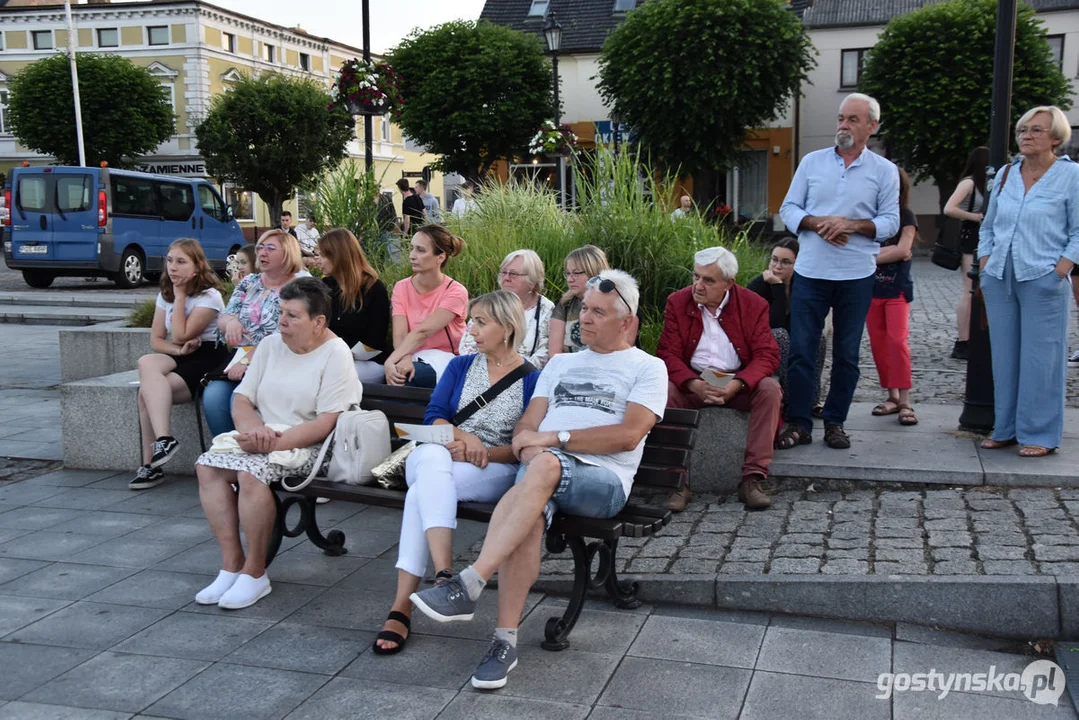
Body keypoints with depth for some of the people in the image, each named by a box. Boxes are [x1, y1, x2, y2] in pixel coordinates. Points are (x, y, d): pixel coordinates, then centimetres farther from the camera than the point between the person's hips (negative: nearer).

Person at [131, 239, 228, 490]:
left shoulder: (209, 296, -8)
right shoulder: (165, 294, 13)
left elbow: (180, 336, -16)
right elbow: (156, 340, 8)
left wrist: (180, 295, -10)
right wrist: (178, 350, -13)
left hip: (205, 358, -6)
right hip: (178, 359, 6)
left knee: (147, 392, -27)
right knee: (147, 363, -29)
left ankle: (151, 465, -23)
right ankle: (163, 439, -31)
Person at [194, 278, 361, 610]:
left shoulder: (335, 354, -10)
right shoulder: (271, 345, 11)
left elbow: (326, 423, -18)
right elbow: (241, 400, 7)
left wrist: (275, 442, -25)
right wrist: (254, 429, -15)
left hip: (308, 446, -7)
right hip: (262, 439, 7)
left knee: (251, 471, -31)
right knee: (207, 465, -17)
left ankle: (254, 573, -16)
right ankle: (231, 565, -12)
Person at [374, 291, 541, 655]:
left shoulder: (533, 379, 5)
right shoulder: (461, 366, 18)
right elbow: (433, 416, 6)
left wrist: (483, 452, -18)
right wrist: (463, 437, -15)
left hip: (495, 470, -3)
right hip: (439, 458, 3)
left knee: (425, 487, -34)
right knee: (431, 457, -36)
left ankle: (402, 607, -37)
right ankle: (444, 574, -48)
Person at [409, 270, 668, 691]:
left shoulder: (647, 368, 11)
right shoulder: (561, 364, 28)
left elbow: (628, 435, -5)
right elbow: (527, 426, 18)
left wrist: (553, 440, -9)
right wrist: (529, 447, -7)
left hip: (602, 479, -4)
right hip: (544, 471, 4)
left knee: (544, 466, -37)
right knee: (529, 517, -33)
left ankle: (468, 585, -39)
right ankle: (505, 641, -30)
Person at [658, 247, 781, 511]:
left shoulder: (754, 304, -1)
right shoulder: (677, 302, 0)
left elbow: (767, 355, -7)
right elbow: (668, 353, -5)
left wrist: (737, 384, -27)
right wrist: (694, 384, -26)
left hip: (739, 383, 0)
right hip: (693, 382, 0)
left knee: (770, 389, -29)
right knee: (664, 391, -30)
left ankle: (752, 478, -26)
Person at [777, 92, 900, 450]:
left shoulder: (884, 171, 4)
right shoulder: (812, 162, 8)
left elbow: (890, 222, 0)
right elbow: (789, 208, 6)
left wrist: (852, 224, -16)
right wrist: (817, 223, -12)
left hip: (857, 275, 0)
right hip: (810, 272, 1)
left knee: (847, 354, 7)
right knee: (800, 349, -1)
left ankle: (835, 422, 19)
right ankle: (799, 423, 7)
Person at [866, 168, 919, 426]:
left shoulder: (906, 216, 0)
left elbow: (903, 251, -12)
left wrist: (873, 256, -11)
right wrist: (890, 251, -12)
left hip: (897, 288, -3)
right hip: (870, 287, 3)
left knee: (897, 340, -12)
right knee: (878, 343, 5)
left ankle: (905, 402, -10)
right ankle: (892, 396, 16)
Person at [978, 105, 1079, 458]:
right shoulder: (1005, 174, 12)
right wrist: (985, 265, 8)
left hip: (1043, 282, -5)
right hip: (999, 279, 5)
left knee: (1040, 359, -2)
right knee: (1004, 356, 9)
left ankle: (1040, 435, 7)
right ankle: (1006, 429, 19)